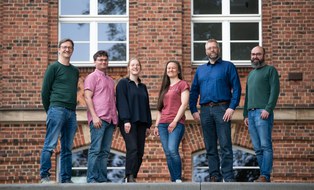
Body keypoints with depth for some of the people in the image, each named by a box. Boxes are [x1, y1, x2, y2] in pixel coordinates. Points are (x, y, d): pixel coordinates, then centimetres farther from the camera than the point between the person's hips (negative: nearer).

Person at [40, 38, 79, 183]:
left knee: (67, 148, 5)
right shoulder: (54, 67, 2)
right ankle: (44, 176, -8)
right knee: (50, 145, -10)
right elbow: (45, 90, 1)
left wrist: (73, 108, 12)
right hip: (57, 110, -6)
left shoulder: (75, 71, 20)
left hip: (71, 112, 6)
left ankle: (66, 179, 7)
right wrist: (49, 110, 2)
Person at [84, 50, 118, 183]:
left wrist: (115, 117, 14)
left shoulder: (110, 80, 23)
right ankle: (92, 179, -9)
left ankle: (102, 179, 5)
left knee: (105, 151, 4)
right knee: (95, 149, -9)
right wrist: (94, 116, -16)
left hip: (110, 119, 7)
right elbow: (88, 97, -6)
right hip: (99, 118, -7)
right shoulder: (92, 77, 2)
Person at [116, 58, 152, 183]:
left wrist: (148, 125, 15)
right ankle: (130, 177, -20)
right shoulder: (123, 83, 3)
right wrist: (126, 120, -17)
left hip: (141, 123, 6)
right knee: (132, 148, -19)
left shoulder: (143, 87, 21)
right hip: (128, 122, -6)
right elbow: (121, 102, -6)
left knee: (140, 152, -1)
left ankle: (133, 177, 4)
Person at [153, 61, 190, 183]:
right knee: (167, 153, -1)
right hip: (163, 124, 6)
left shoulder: (182, 84, 4)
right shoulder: (165, 87, 23)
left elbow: (184, 104, -7)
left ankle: (178, 179, -14)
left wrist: (175, 121, -14)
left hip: (176, 123, -6)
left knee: (172, 150, -21)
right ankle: (173, 180, 1)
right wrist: (156, 125, 15)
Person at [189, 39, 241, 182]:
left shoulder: (228, 66, 6)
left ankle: (228, 177, -9)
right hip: (205, 110, 4)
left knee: (225, 146, -9)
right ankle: (214, 176, 9)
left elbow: (236, 88, -1)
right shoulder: (200, 70, 19)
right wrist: (194, 110, 5)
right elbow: (194, 91, 18)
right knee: (210, 147, 5)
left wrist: (232, 107, -12)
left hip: (222, 109, -4)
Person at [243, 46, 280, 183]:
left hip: (263, 112, -7)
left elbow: (275, 91, -5)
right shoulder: (251, 74, 26)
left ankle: (265, 176, -15)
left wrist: (268, 109, -15)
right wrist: (245, 115, 20)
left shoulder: (270, 70, 6)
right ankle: (264, 175, 3)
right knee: (257, 148, 2)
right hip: (251, 113, 7)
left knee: (265, 145, -12)